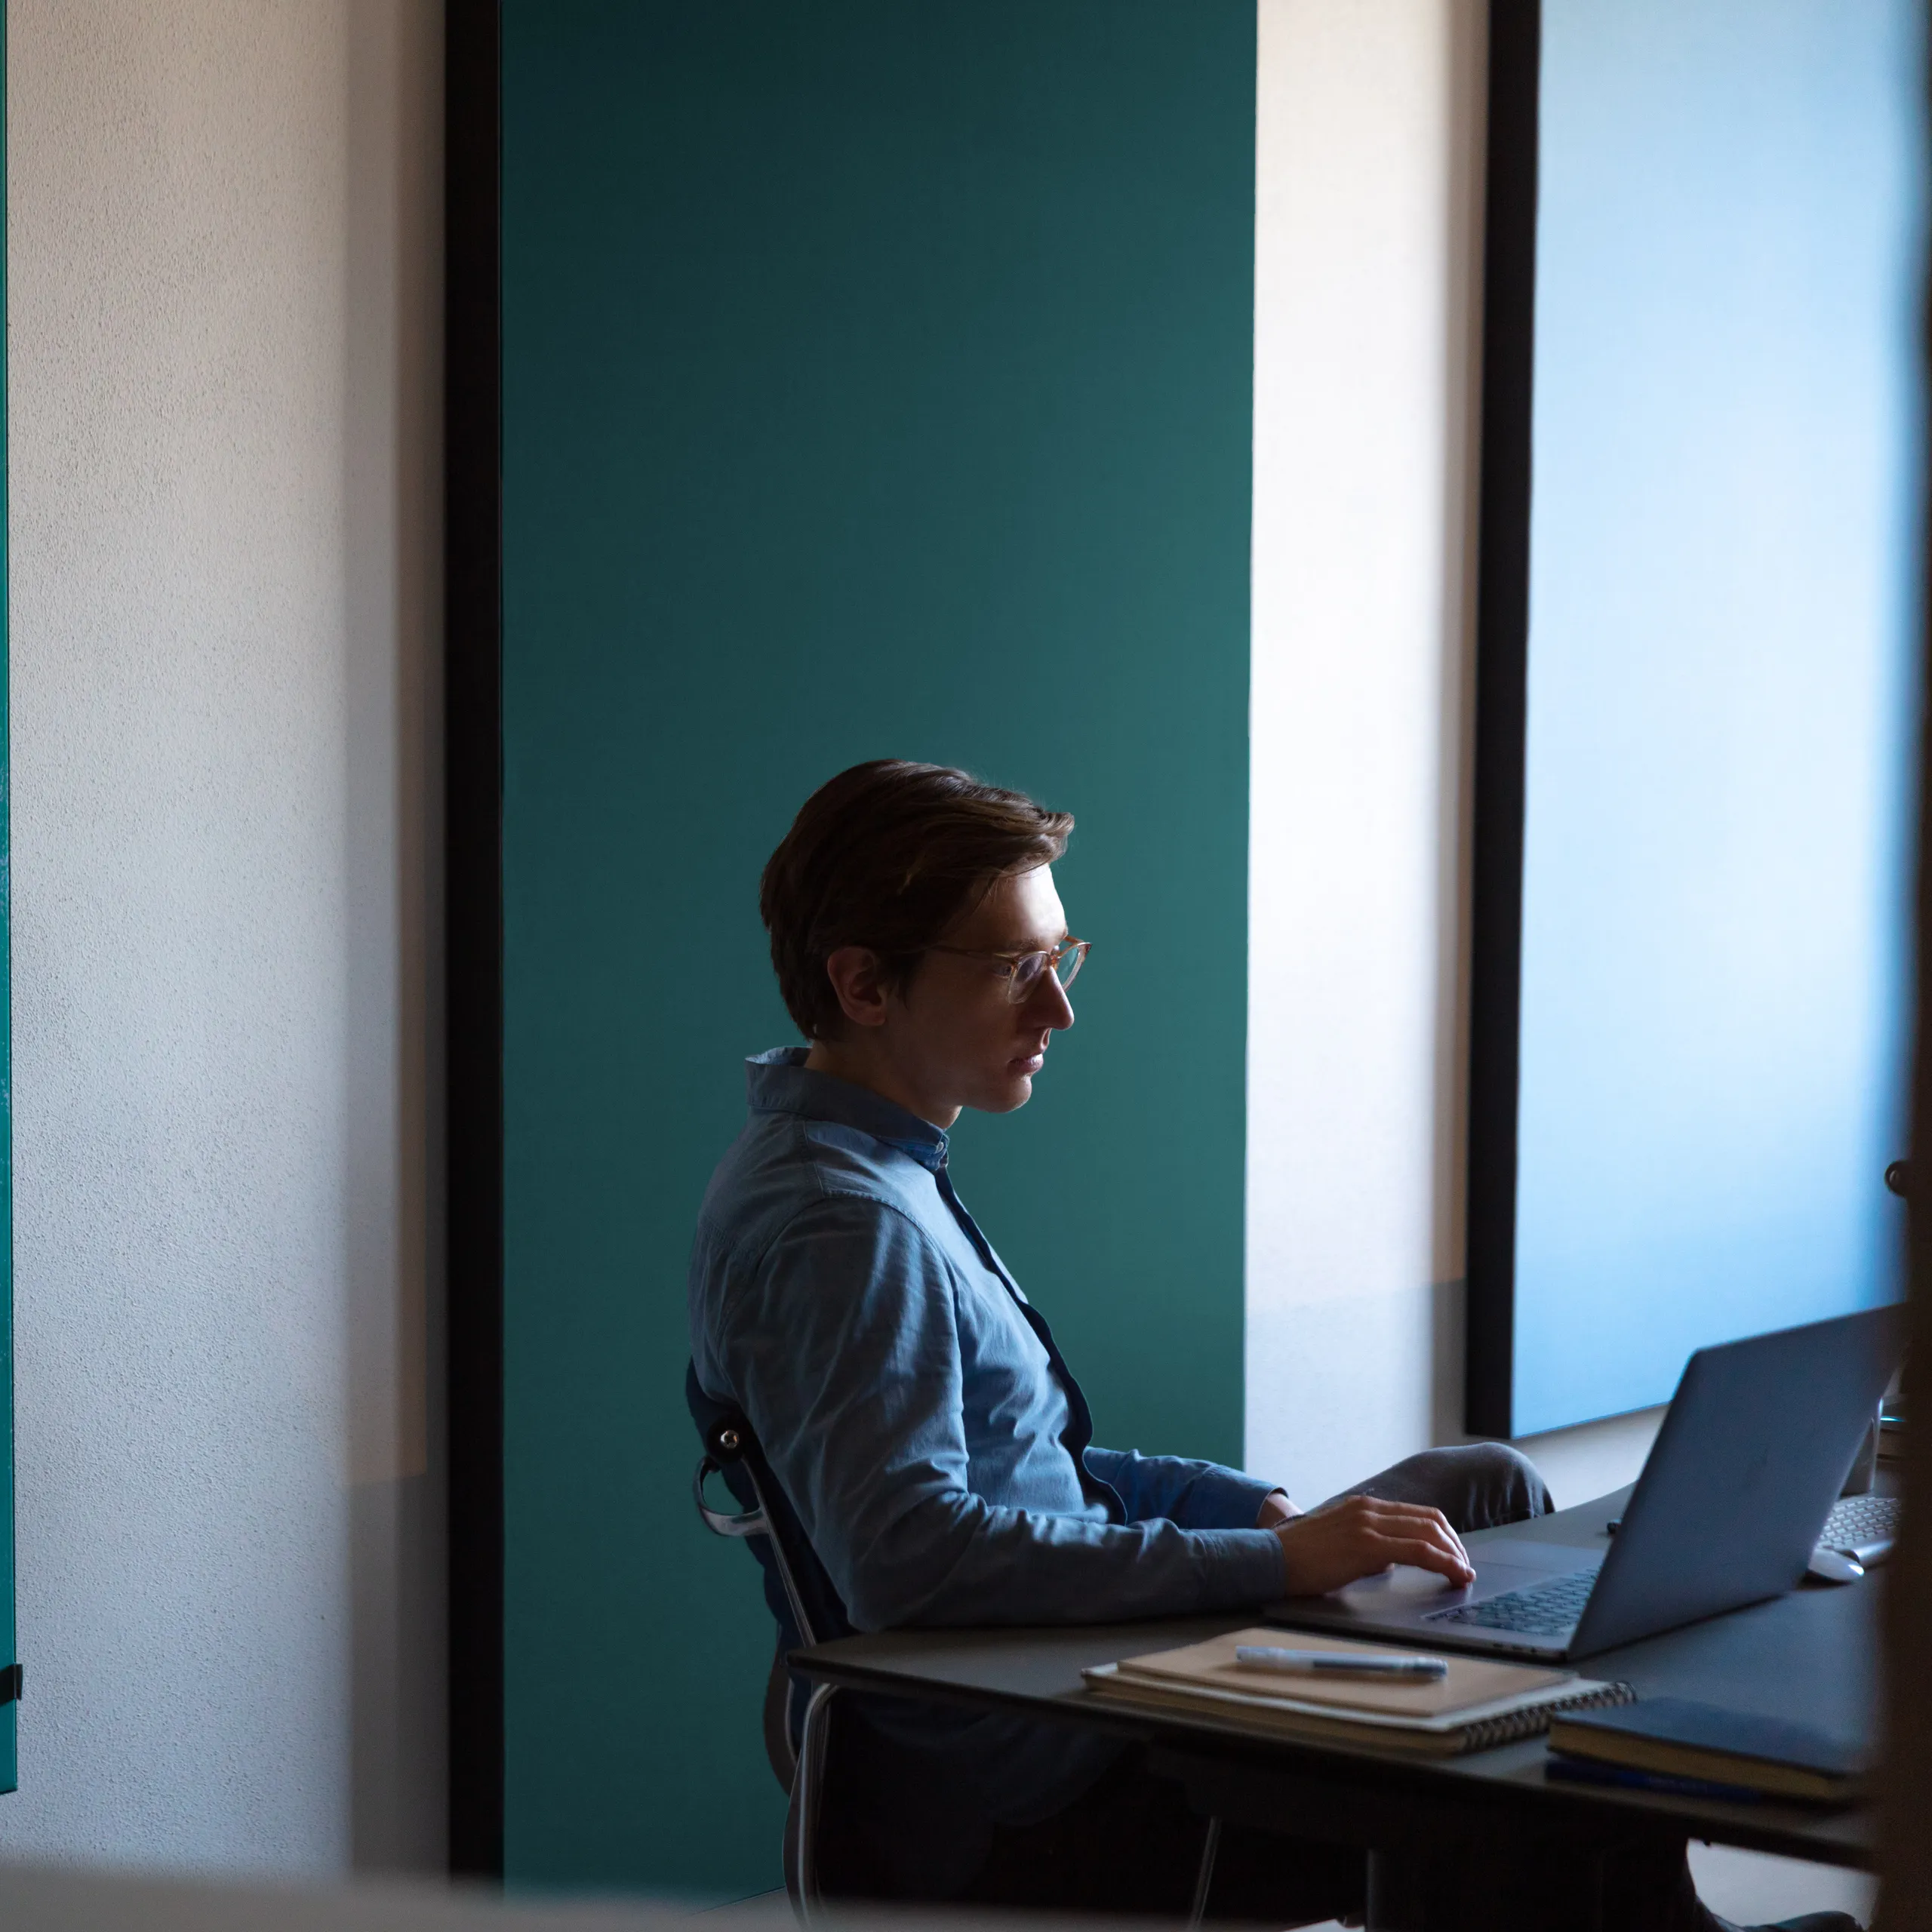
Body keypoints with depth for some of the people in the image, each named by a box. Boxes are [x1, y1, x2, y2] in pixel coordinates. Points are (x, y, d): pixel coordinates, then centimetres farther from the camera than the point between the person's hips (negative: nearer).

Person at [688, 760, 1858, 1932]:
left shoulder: (876, 1179, 11)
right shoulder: (842, 1229, -23)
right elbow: (909, 1558, -34)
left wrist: (1246, 1505, 4)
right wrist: (1268, 1561, -32)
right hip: (1018, 1818, -11)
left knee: (1488, 1483, 17)